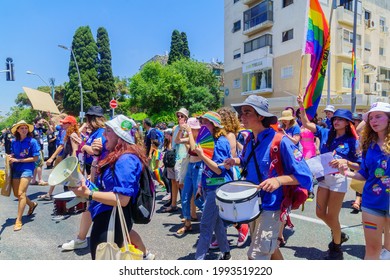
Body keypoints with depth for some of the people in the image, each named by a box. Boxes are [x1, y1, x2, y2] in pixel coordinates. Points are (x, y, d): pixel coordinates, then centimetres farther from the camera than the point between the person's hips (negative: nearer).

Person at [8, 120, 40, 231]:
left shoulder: (32, 141, -10)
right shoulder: (14, 142, 4)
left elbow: (35, 158, -11)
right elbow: (13, 155, 18)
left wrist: (18, 160, -15)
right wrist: (10, 158, -6)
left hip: (27, 169, -6)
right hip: (16, 169, 6)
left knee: (21, 193, -11)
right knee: (16, 194, 12)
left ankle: (18, 220, -3)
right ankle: (32, 204, 40)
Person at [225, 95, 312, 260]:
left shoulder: (280, 141, -21)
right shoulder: (250, 140, 1)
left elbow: (304, 176, -21)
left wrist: (279, 180, -36)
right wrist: (235, 161, 1)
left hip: (271, 207, -7)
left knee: (256, 256, -2)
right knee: (269, 248, 26)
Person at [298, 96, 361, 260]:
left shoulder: (352, 141, -6)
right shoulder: (326, 133, 3)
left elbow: (359, 166, -6)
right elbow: (306, 124, -3)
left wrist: (345, 161, -23)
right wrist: (302, 106, -13)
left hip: (339, 179, -4)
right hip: (324, 177, 5)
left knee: (332, 216, 4)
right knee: (320, 213, 13)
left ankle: (336, 248, 29)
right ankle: (339, 235, 41)